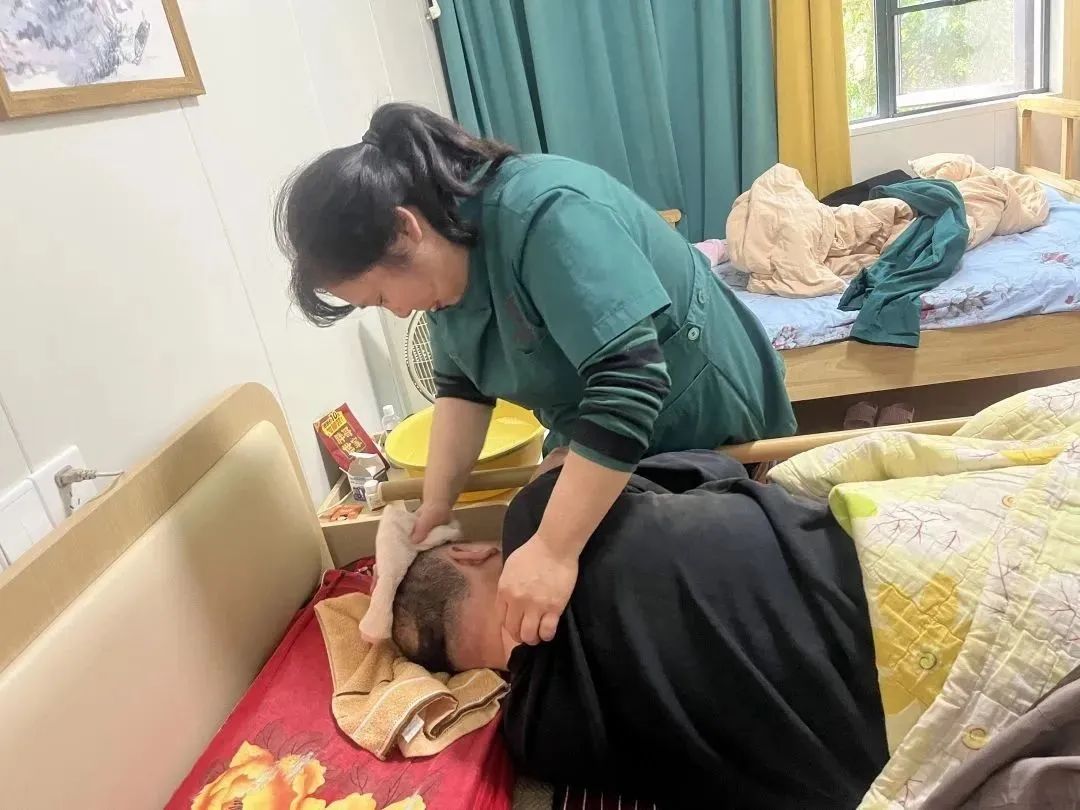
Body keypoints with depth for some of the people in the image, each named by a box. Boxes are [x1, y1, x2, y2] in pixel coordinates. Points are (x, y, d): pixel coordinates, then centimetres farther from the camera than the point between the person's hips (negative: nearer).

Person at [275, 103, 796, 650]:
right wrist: (435, 505, -9)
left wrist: (554, 551, -40)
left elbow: (628, 382, -41)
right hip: (598, 444, 7)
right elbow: (460, 385, 0)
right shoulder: (448, 252, -7)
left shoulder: (544, 214, -34)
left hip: (706, 429, -7)